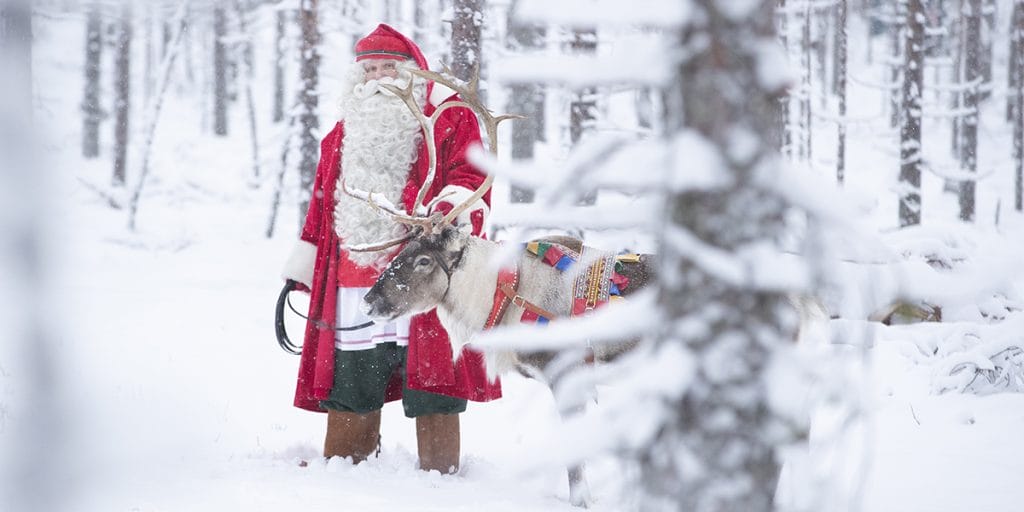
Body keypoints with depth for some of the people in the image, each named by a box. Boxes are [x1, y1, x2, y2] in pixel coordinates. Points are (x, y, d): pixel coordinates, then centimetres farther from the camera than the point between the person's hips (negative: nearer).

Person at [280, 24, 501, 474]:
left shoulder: (449, 120, 7)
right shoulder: (345, 133, 23)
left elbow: (470, 175, -5)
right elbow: (322, 204, 24)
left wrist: (454, 205, -27)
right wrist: (303, 266, 21)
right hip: (352, 282, 5)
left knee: (429, 388, -5)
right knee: (348, 389, 8)